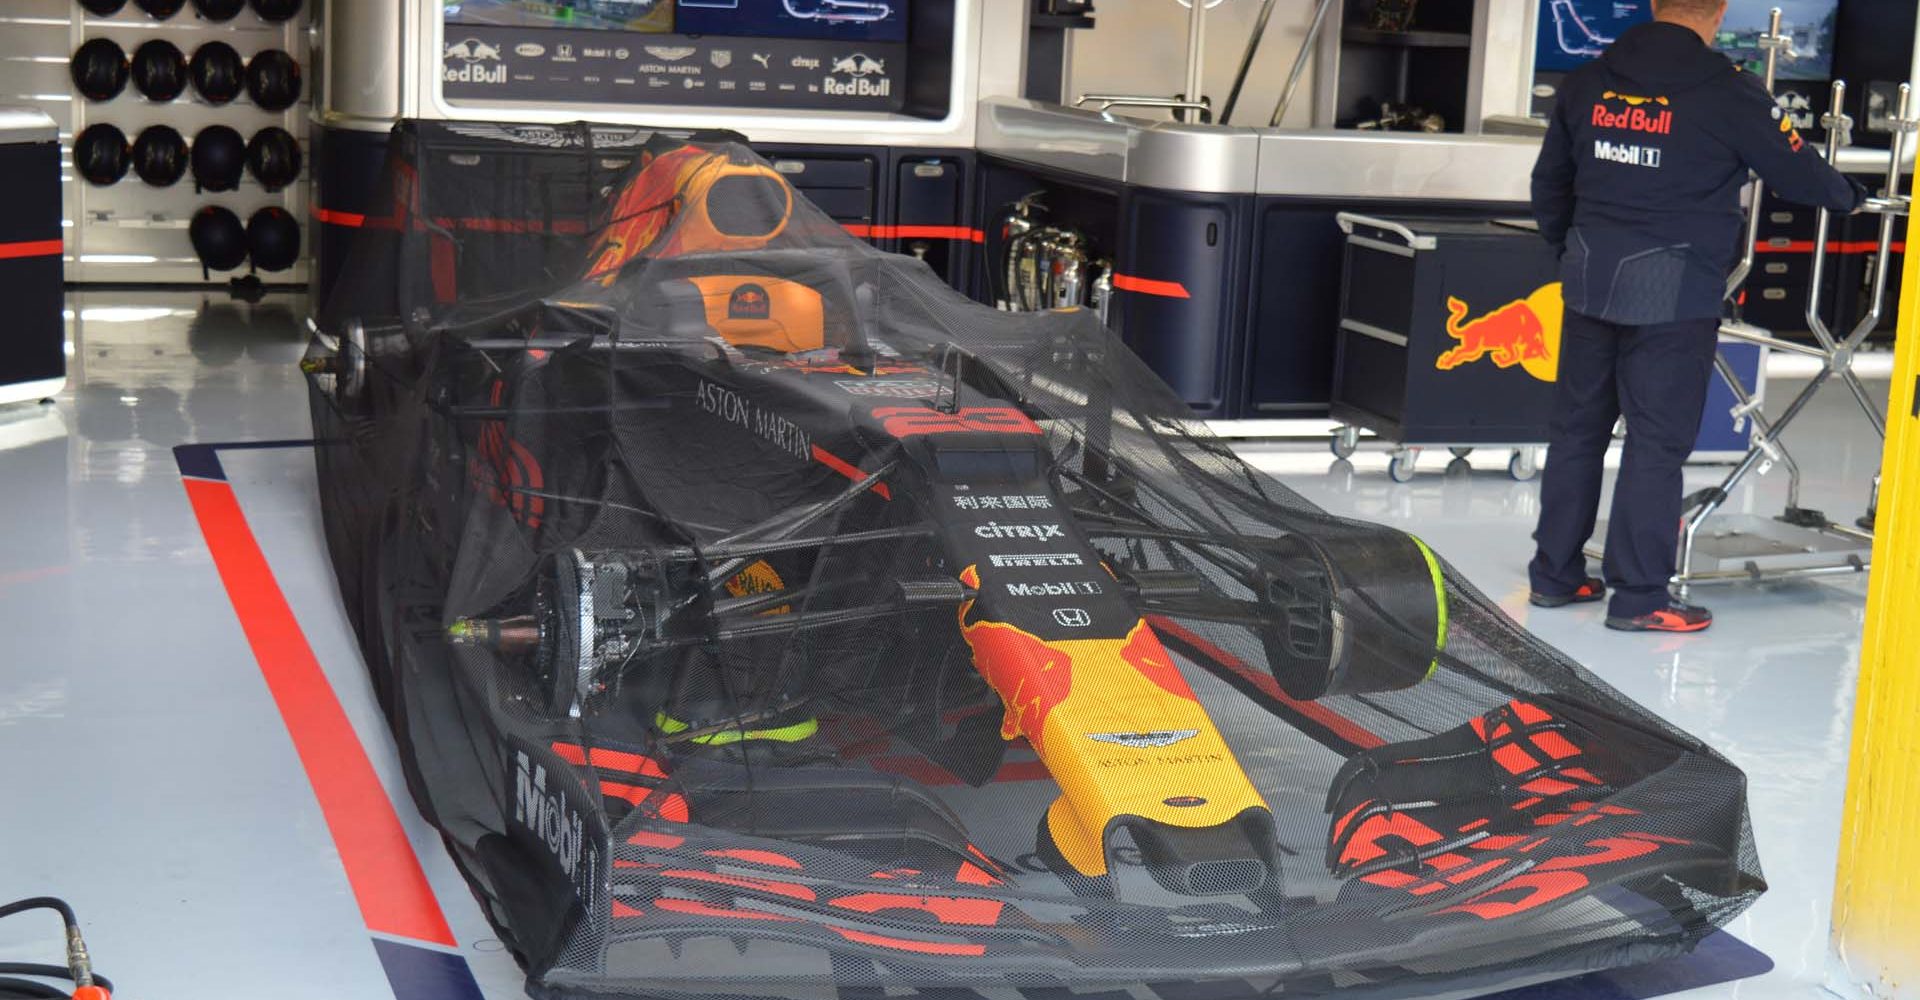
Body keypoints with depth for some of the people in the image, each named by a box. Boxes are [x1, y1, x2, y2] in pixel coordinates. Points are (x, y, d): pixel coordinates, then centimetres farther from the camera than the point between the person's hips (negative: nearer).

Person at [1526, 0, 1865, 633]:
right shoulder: (1728, 92, -9)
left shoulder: (1588, 83, 6)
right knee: (1657, 439, 1)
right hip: (1673, 292, -5)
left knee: (1578, 425, 13)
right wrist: (1848, 197, 23)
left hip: (1591, 281, 5)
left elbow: (1549, 183, 14)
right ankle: (1639, 596, 5)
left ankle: (1554, 573, 21)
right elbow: (1796, 171, 2)